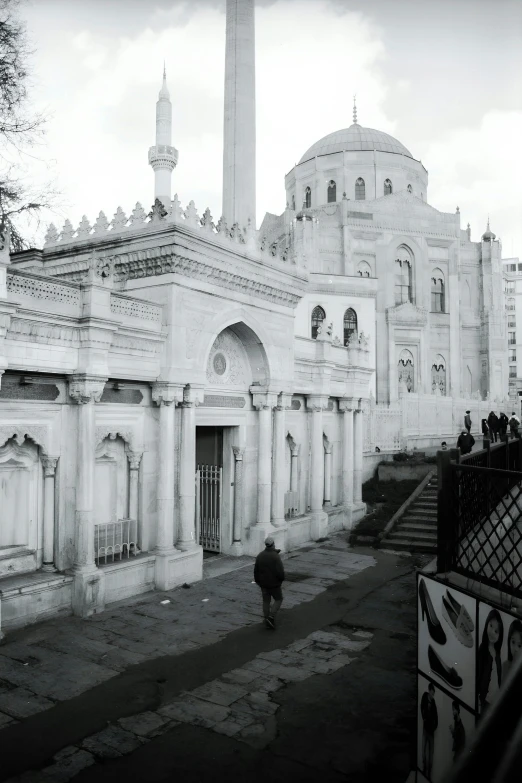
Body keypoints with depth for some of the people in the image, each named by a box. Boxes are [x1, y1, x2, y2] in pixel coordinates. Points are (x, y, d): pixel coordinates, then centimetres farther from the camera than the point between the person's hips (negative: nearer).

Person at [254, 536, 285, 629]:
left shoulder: (260, 556, -3)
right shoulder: (276, 556, -21)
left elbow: (256, 570, 4)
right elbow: (280, 572, -22)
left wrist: (257, 581, 17)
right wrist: (282, 579, -1)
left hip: (263, 583, 5)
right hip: (274, 583, -5)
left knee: (266, 601, 14)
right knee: (278, 599, 14)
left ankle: (267, 622, 20)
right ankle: (271, 617, -1)